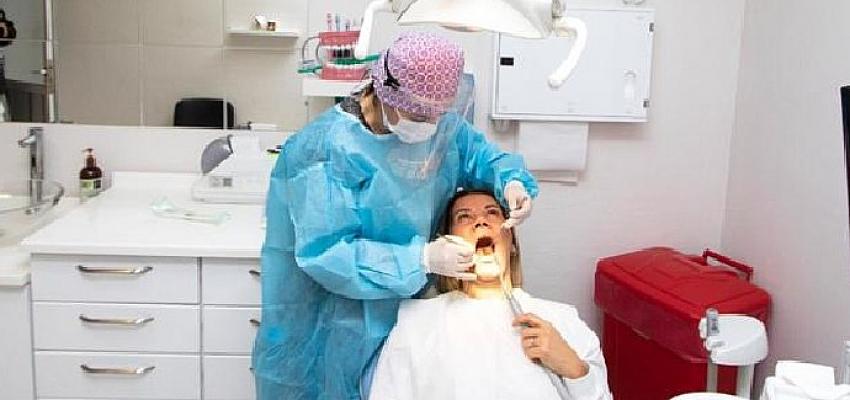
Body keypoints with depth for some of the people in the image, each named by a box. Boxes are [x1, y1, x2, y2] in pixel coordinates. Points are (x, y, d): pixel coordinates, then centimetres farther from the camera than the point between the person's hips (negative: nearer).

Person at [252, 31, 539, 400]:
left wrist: (512, 181, -13)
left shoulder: (440, 126, -4)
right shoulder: (327, 149, -25)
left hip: (403, 310, 6)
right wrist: (422, 259, -32)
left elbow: (482, 155, 11)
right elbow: (325, 255, -29)